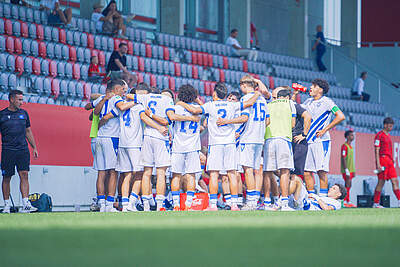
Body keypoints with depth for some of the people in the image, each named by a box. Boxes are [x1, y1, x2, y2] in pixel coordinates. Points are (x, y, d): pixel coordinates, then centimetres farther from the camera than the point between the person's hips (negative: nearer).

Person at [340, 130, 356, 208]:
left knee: (349, 185, 8)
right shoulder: (344, 146, -11)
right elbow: (343, 158, -17)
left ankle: (348, 201, 9)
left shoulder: (350, 146, 19)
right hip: (346, 170, -9)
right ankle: (345, 201, -13)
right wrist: (346, 170, -22)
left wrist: (353, 171, 21)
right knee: (347, 185, -12)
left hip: (350, 170, 9)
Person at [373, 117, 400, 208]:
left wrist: (392, 161, 22)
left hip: (389, 161, 8)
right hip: (382, 159, -8)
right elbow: (377, 150, -11)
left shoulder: (388, 135, 20)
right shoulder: (379, 135, -6)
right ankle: (376, 203, -2)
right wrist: (378, 164, -18)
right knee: (381, 182, -7)